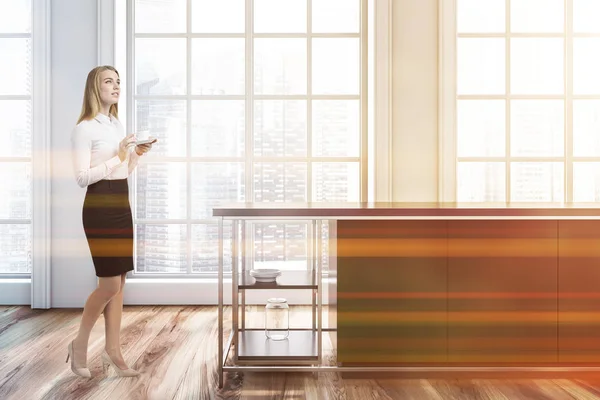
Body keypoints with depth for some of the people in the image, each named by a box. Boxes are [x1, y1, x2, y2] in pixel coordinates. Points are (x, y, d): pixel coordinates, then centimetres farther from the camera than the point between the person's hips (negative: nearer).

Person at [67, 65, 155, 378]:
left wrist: (137, 155, 5)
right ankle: (79, 344, 17)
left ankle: (112, 351, 19)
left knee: (119, 282, 8)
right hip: (99, 208, -8)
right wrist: (117, 156, -19)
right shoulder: (85, 128, -9)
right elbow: (82, 178, -16)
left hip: (121, 205, 8)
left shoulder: (117, 124, 16)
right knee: (109, 284, -6)